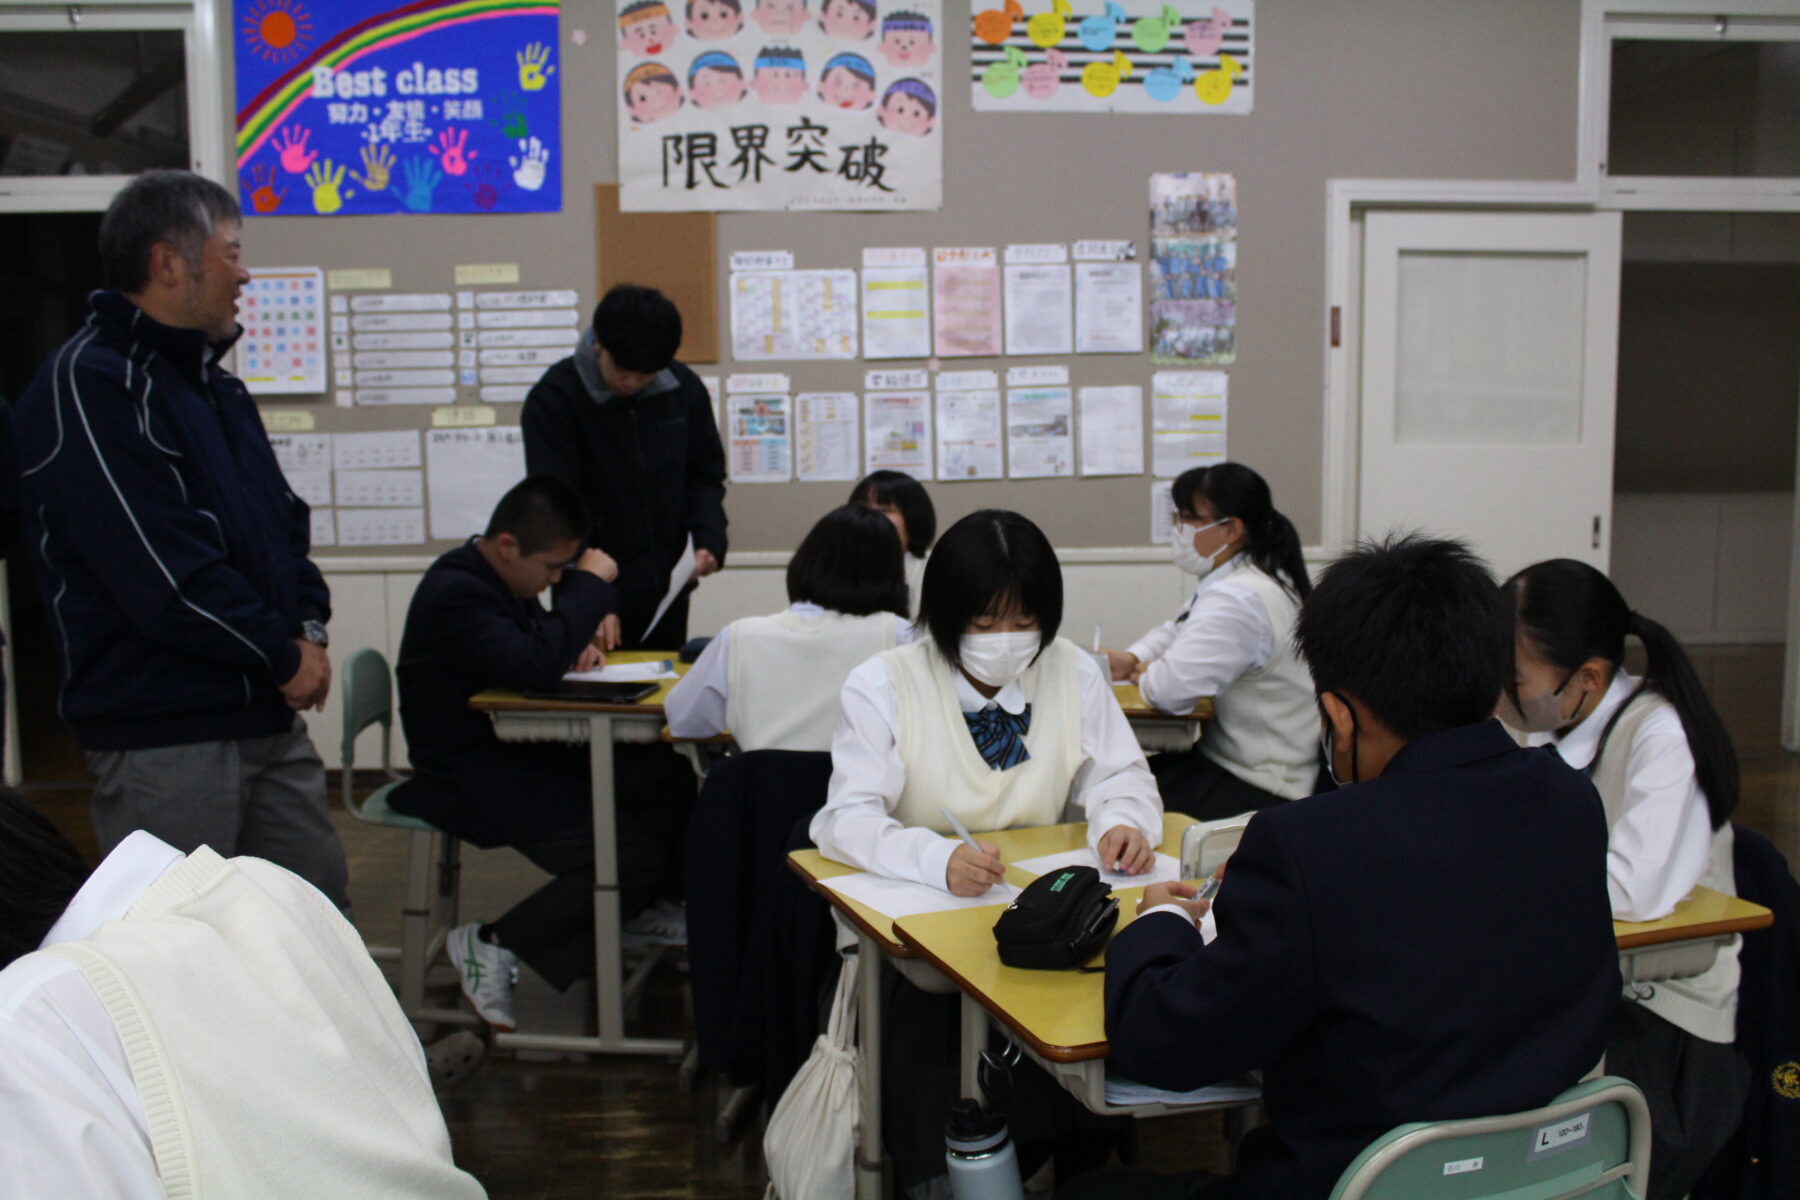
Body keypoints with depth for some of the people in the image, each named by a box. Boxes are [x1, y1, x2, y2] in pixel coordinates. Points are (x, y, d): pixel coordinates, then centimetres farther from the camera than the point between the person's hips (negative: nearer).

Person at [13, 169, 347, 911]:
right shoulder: (87, 387, -15)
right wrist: (283, 656, -11)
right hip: (163, 736, -9)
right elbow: (167, 577, -22)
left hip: (271, 721, 9)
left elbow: (281, 516, 20)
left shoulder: (211, 382, 17)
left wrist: (309, 625, 2)